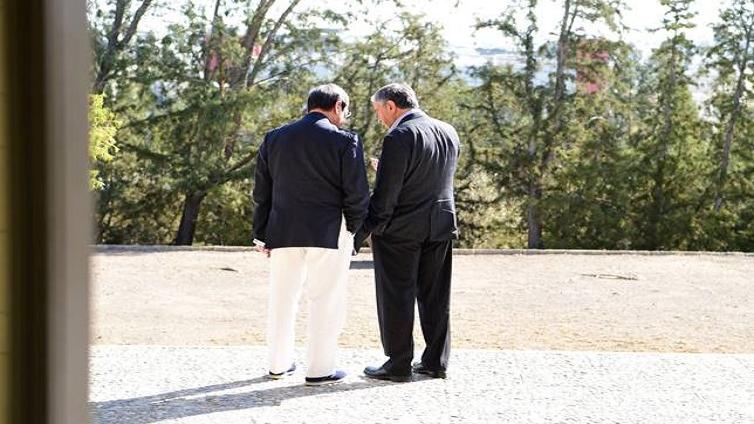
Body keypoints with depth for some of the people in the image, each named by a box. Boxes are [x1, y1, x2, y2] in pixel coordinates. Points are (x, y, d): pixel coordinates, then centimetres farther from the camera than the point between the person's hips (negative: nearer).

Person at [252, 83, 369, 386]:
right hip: (330, 233, -4)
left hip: (283, 233, 4)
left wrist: (262, 235, 14)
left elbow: (262, 192, 8)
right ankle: (320, 369, 7)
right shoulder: (344, 141, -7)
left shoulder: (275, 138, 6)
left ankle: (278, 364, 20)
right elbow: (357, 194, -9)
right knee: (326, 301, 4)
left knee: (282, 299, 13)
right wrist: (354, 230, 6)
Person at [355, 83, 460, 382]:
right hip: (440, 226, 7)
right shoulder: (449, 133, 7)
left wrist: (361, 233, -11)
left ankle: (399, 365, 5)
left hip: (400, 229, -7)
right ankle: (436, 362, 16)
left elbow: (385, 195, -18)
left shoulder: (399, 137, -17)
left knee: (396, 298, 2)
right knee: (435, 297, 12)